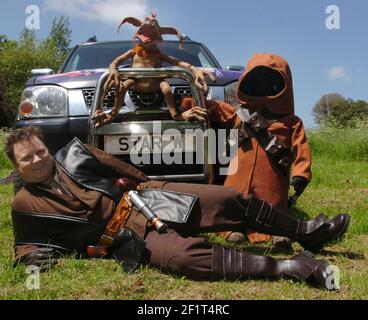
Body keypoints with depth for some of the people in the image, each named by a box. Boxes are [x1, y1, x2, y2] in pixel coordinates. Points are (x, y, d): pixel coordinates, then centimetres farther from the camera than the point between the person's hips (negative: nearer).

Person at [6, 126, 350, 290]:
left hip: (144, 198, 4)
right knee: (186, 256, -35)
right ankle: (290, 268, -33)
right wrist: (36, 258, -6)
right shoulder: (24, 205, 5)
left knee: (234, 199, -6)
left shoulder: (72, 154, 9)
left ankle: (307, 233, 13)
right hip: (127, 235, -4)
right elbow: (27, 247, 13)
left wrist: (145, 185, 13)